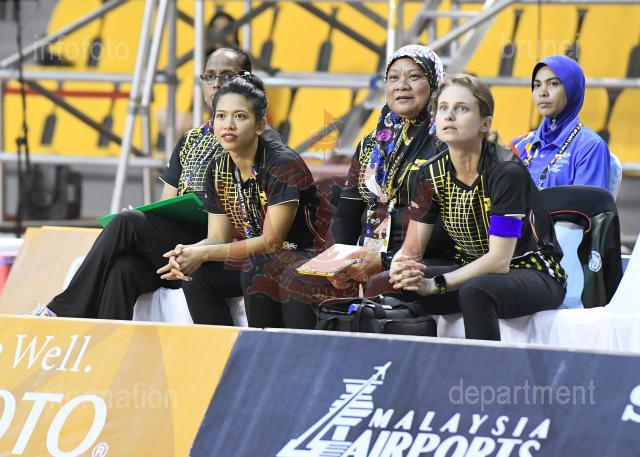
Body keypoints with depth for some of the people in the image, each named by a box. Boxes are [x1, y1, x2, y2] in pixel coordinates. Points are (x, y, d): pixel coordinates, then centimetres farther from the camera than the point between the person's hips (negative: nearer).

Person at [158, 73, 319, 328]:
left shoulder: (283, 165, -18)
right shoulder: (219, 168, 4)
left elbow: (271, 242, -20)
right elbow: (218, 238, 5)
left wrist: (203, 253, -23)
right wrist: (188, 253, -19)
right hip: (247, 258, 7)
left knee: (256, 270, -35)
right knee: (194, 273, -17)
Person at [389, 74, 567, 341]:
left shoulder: (507, 171, -21)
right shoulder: (432, 174, -1)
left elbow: (499, 260, -25)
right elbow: (412, 248, -1)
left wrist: (435, 285, -31)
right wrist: (400, 267, -26)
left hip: (534, 275, -6)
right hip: (474, 270, 6)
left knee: (474, 291, -36)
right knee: (400, 286, -16)